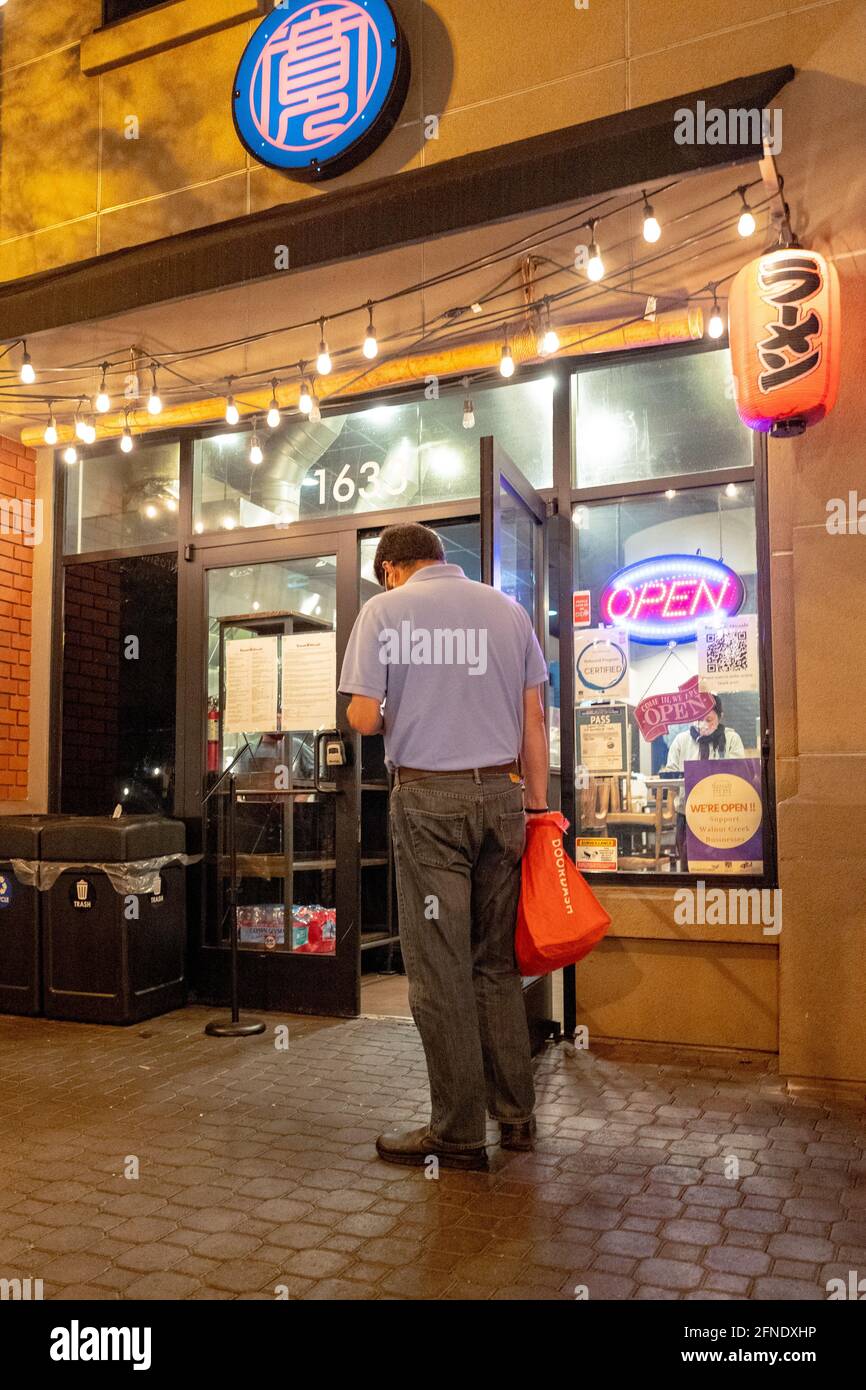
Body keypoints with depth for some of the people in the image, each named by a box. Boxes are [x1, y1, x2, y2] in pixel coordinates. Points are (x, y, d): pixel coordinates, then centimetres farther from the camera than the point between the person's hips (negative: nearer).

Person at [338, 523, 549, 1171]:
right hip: (501, 794, 4)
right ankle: (516, 1115, 23)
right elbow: (534, 718, 8)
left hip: (429, 799, -4)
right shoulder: (507, 609, 9)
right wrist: (537, 803, 14)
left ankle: (459, 1134, 11)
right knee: (497, 960, 15)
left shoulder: (385, 611, -2)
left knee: (440, 969, 3)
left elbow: (363, 717, -8)